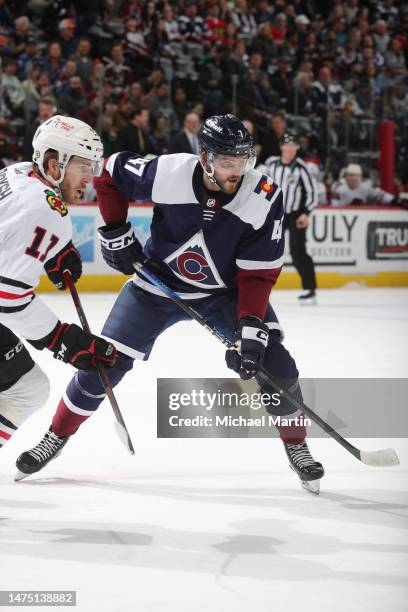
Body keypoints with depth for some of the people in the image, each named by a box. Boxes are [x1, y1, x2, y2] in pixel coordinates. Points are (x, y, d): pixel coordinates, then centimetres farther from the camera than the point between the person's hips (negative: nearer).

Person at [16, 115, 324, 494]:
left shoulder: (265, 199, -25)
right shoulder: (166, 173, -26)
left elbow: (257, 274, -21)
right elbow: (111, 174, -6)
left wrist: (250, 329, -31)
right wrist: (115, 232, -7)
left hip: (225, 292, 0)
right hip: (159, 282, 0)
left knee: (274, 363, -14)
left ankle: (296, 446, 8)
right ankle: (57, 436, 18)